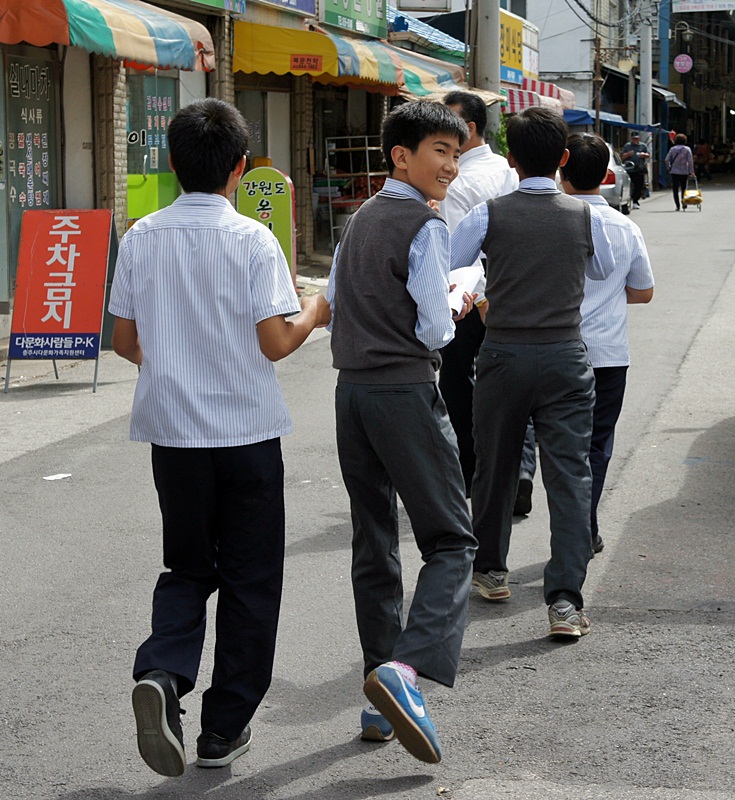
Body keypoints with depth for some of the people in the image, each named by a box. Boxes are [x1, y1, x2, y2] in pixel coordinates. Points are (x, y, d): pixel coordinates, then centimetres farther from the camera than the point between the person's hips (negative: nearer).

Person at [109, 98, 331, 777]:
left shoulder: (141, 239, -1)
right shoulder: (253, 240, -11)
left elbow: (124, 342, 5)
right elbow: (275, 342, -13)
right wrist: (314, 312, 7)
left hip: (172, 430, 3)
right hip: (246, 431, -3)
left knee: (187, 567, 17)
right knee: (248, 579, 10)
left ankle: (161, 673, -10)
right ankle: (225, 729, 15)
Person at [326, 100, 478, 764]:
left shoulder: (359, 220, 16)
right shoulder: (425, 227, -9)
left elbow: (333, 307, 19)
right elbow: (435, 329, -13)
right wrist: (451, 315, 7)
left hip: (352, 388, 8)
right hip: (406, 390, -8)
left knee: (373, 546, 12)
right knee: (450, 541, -3)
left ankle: (381, 706, 16)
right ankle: (405, 667, -23)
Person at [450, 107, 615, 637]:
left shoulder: (490, 215, -6)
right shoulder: (585, 217, -2)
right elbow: (604, 270, 17)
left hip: (504, 355, 0)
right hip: (566, 356, 0)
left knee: (495, 467, 17)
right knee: (570, 474, -1)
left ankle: (491, 570, 34)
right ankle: (566, 598, -9)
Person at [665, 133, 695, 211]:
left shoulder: (672, 149, 3)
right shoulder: (687, 149, -1)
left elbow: (666, 160, -1)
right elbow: (690, 161, -5)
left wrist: (669, 168, 10)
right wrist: (691, 172, -3)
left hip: (674, 172, 0)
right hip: (684, 172, 0)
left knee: (675, 189, 2)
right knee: (683, 188, 14)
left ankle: (677, 206, -4)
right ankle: (684, 203, 6)